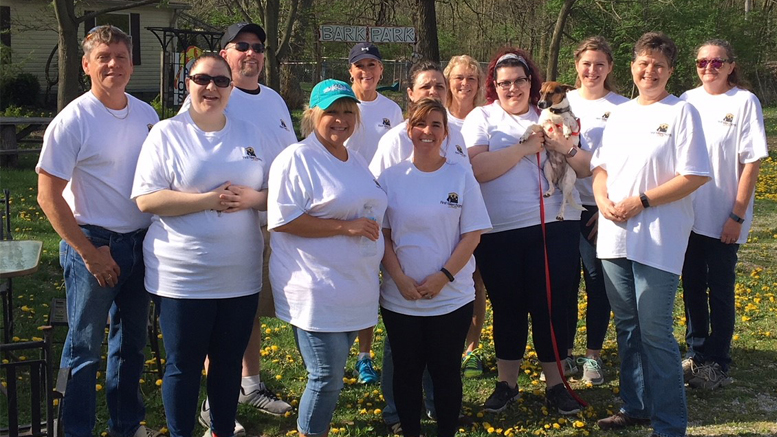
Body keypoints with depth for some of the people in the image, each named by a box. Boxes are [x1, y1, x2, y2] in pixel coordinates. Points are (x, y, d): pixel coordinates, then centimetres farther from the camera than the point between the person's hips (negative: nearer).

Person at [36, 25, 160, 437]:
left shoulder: (147, 115, 4)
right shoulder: (72, 121, -13)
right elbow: (48, 194, -13)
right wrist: (89, 252, -14)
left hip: (140, 244, 6)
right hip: (94, 245, -6)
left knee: (131, 340, 17)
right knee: (85, 347, 3)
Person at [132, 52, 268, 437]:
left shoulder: (250, 134, 11)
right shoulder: (166, 134, -2)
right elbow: (146, 199, -10)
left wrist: (251, 198, -10)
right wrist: (209, 200, -18)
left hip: (240, 275, 4)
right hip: (182, 275, -4)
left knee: (230, 361, 14)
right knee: (184, 365, 6)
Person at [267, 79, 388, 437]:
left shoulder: (356, 161, 16)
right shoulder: (298, 158, -10)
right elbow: (283, 220, -19)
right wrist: (345, 226, -21)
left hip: (354, 291, 8)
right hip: (317, 295, -8)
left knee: (332, 376, 15)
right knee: (327, 379, -3)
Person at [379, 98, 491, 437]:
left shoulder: (461, 176, -1)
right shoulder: (391, 177, 1)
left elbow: (472, 235, -3)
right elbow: (382, 234, 1)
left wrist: (444, 277, -12)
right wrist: (400, 278, -11)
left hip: (451, 297, -1)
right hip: (400, 298, 1)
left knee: (445, 370, 7)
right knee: (406, 370, 10)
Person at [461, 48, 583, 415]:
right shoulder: (481, 118, 4)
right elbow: (476, 168, -13)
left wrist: (563, 146, -9)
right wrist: (526, 147, -12)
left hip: (555, 226, 1)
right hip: (500, 233, -1)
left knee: (551, 305, 3)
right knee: (507, 307, 8)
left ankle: (555, 383, 18)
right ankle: (506, 383, 24)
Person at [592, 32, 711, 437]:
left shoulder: (681, 112, -6)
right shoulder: (619, 114, 14)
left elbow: (695, 176, -12)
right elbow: (601, 167, 18)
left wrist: (640, 201, -15)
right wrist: (602, 198, -3)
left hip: (657, 241, -6)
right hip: (614, 237, 7)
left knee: (655, 335, -5)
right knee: (627, 328, 15)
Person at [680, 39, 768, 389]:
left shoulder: (744, 102, -7)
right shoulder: (688, 101, 5)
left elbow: (751, 162, -9)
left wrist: (737, 216, -12)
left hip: (724, 219, -4)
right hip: (688, 214, 4)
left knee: (720, 289, 5)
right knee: (692, 286, 12)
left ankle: (717, 363, 15)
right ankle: (696, 355, 26)